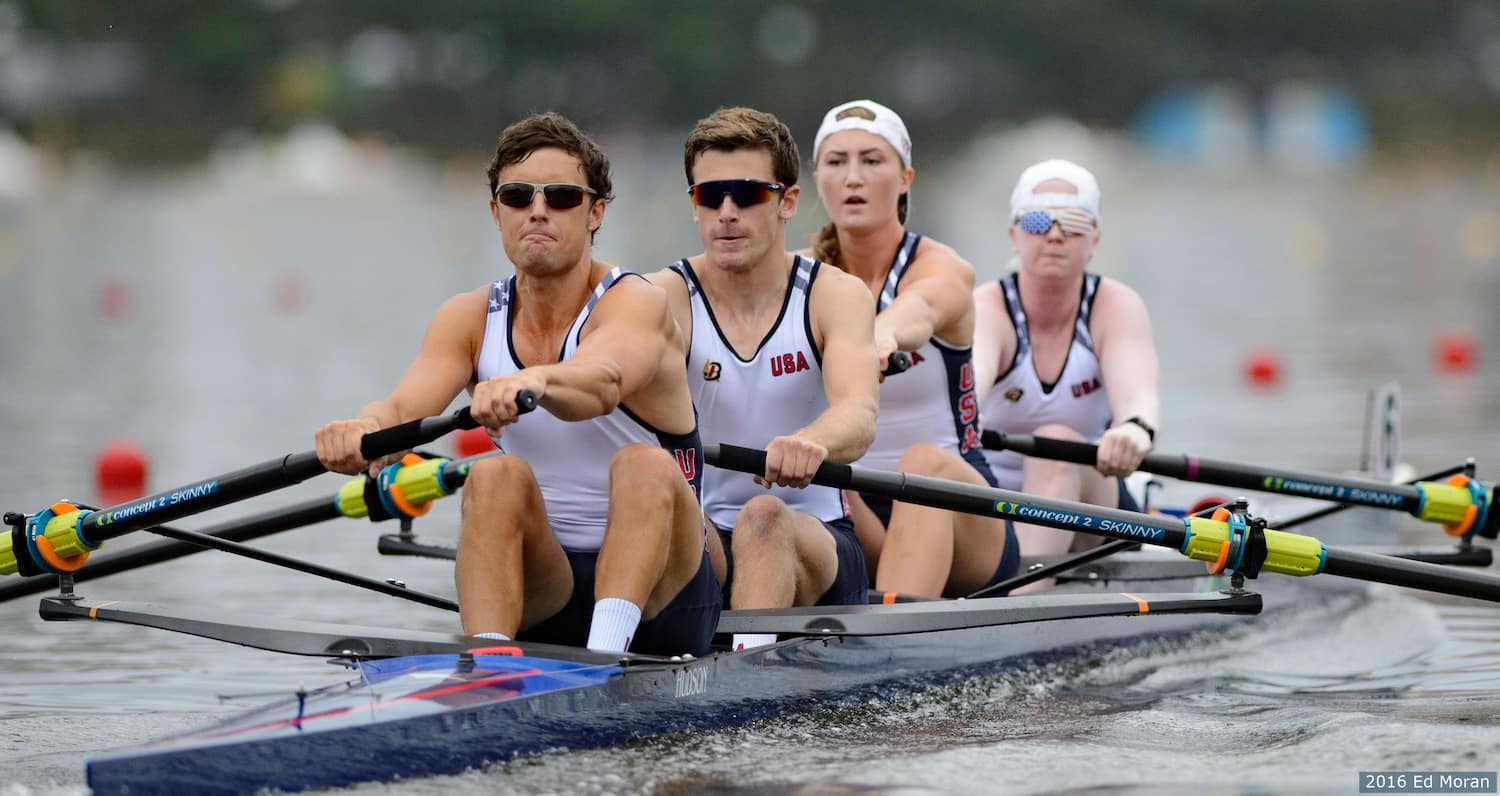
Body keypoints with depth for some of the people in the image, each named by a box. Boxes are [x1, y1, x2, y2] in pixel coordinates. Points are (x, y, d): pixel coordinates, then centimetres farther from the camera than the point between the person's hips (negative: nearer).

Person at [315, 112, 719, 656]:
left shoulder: (636, 303, -11)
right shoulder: (470, 319, 4)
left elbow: (603, 382, -35)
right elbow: (403, 408, -15)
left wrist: (533, 381, -58)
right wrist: (363, 429, -40)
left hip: (657, 591, -3)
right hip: (539, 593, 3)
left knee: (645, 465, -31)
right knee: (497, 476, -25)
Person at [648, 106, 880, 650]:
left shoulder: (835, 296, -3)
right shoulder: (667, 298, -1)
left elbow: (858, 416, -23)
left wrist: (812, 442, -48)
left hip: (815, 548, -1)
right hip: (696, 548, 1)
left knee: (765, 516, -34)